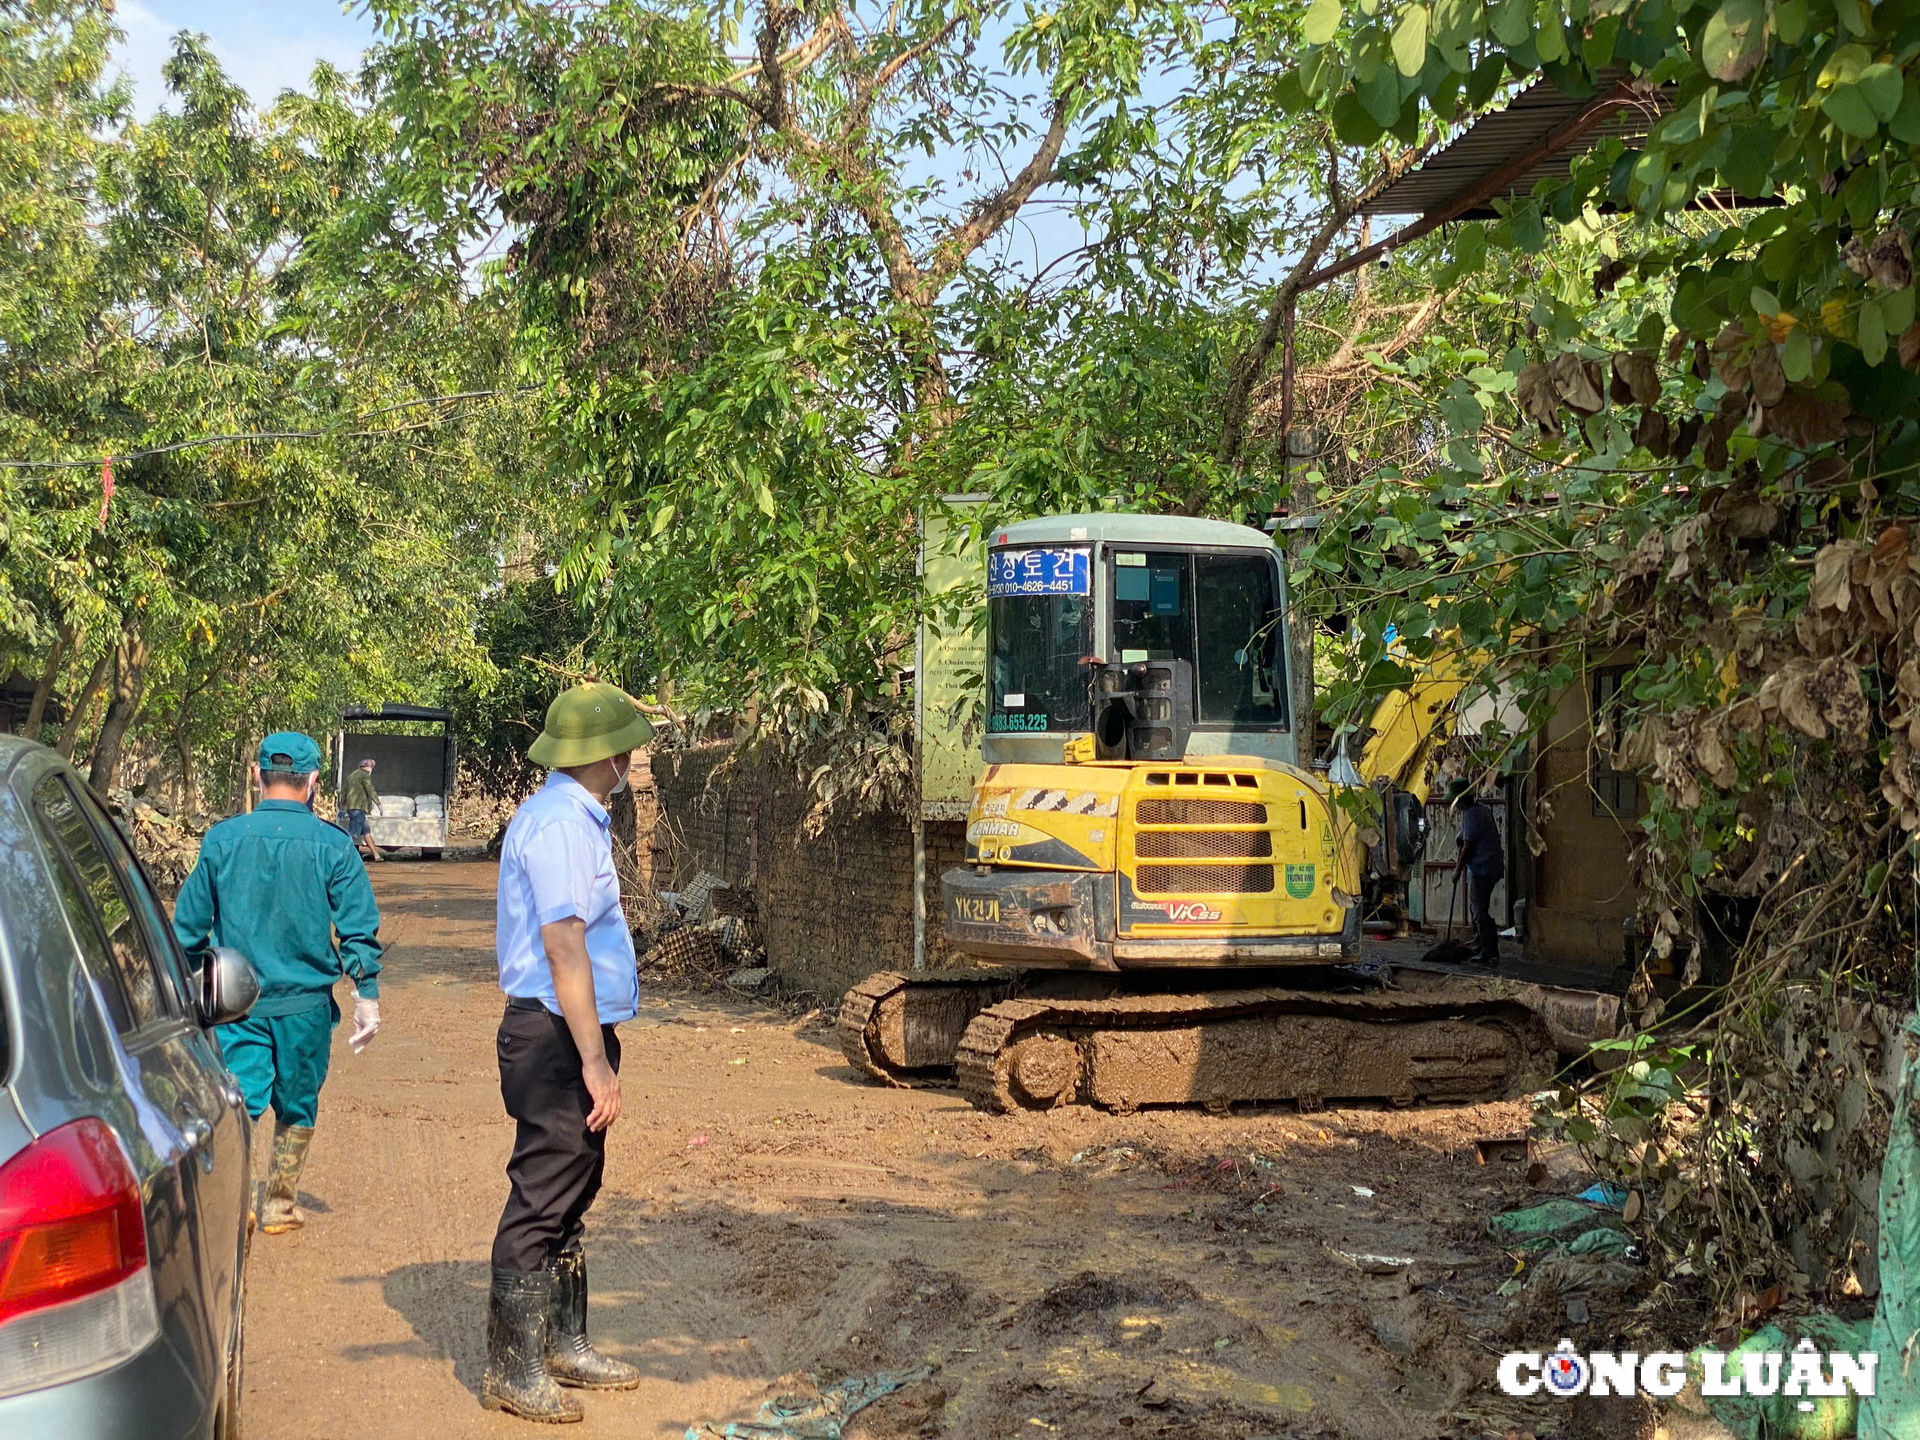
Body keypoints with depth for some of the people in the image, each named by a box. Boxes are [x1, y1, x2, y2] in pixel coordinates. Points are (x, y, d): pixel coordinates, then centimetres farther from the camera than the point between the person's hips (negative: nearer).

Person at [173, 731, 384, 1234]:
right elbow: (358, 928, -4)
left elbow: (188, 924, 6)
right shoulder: (333, 846, -6)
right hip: (305, 1002, 0)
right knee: (296, 1106, 16)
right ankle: (280, 1205, 26)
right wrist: (367, 994, 3)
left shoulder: (222, 840, -1)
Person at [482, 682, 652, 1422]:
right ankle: (510, 1368, 2)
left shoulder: (571, 817, 15)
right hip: (558, 1038, -11)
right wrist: (595, 1061, -26)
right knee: (541, 1204, -5)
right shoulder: (561, 824, -18)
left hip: (572, 1035, 11)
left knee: (569, 1199, 17)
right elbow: (564, 946, -24)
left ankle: (562, 1345, 27)